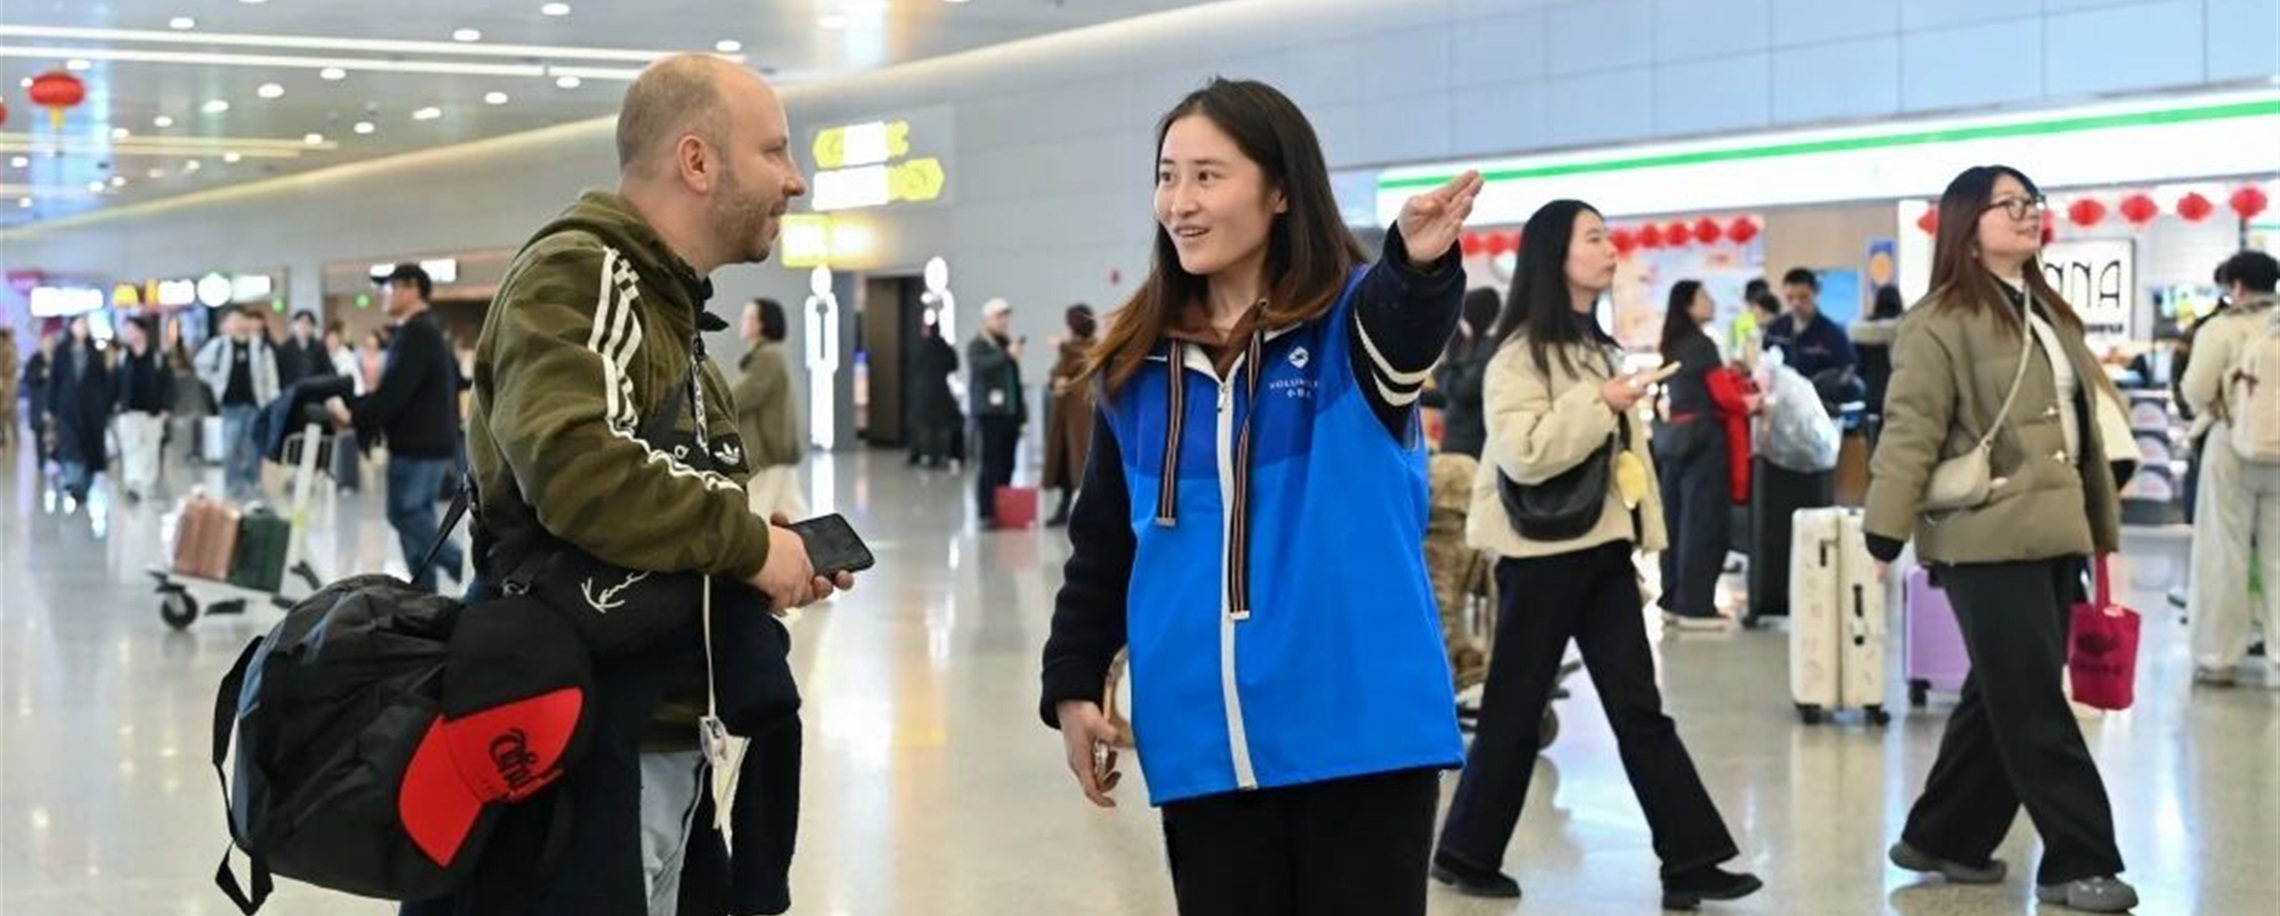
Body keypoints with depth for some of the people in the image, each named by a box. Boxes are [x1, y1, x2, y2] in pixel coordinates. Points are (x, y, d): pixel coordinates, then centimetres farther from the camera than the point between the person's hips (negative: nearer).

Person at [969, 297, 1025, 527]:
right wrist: (1007, 355, -34)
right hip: (990, 413, -7)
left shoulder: (1007, 343, 20)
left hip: (1010, 413, 7)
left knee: (1007, 465, 6)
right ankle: (987, 514, -9)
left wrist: (1021, 407, 24)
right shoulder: (978, 345, -3)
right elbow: (980, 366, -24)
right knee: (991, 465, -10)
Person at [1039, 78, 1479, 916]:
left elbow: (1406, 325, -30)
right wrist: (1072, 684, 10)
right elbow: (1102, 548, 16)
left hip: (1355, 725, -3)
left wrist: (1418, 263, -51)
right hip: (1203, 740, 4)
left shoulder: (1351, 322, -5)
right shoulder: (1137, 364, 8)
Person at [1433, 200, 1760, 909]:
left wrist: (1642, 539, 18)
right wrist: (1600, 404, -21)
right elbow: (1522, 454, -24)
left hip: (1602, 550, 7)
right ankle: (1466, 855, 15)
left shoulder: (1598, 346, 15)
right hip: (1543, 554, -7)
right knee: (1516, 710, 2)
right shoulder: (1521, 353, -11)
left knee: (1639, 709, 3)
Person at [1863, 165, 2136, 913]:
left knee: (2005, 700, 13)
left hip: (2054, 535, 9)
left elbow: (2081, 427, 20)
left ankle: (1942, 840, 24)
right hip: (1989, 540, -8)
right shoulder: (1940, 322, -9)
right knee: (2036, 709, -4)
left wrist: (2102, 524, 18)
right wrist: (1885, 534, -19)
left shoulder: (2051, 314, 17)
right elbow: (1910, 432, -14)